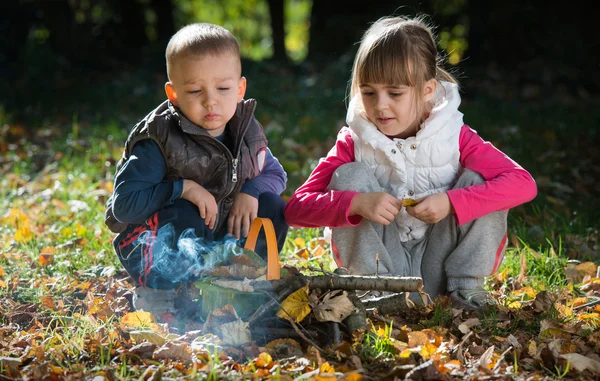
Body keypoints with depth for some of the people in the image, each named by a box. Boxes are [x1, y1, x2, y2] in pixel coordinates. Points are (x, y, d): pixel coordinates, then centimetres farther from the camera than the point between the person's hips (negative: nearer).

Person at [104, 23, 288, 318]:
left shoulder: (246, 132, -4)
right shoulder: (159, 142, -20)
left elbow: (275, 172, 9)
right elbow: (123, 203, -23)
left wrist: (251, 191, -14)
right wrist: (182, 188, -29)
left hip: (222, 234, 5)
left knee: (272, 207, -13)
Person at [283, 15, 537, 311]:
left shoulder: (455, 138, -8)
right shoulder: (353, 143, -8)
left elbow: (524, 184, -20)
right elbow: (296, 208, -16)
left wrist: (451, 202, -30)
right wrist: (357, 203, -34)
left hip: (439, 262, 0)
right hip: (380, 261, 0)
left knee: (478, 181, -17)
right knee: (349, 176, -17)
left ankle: (465, 285, -11)